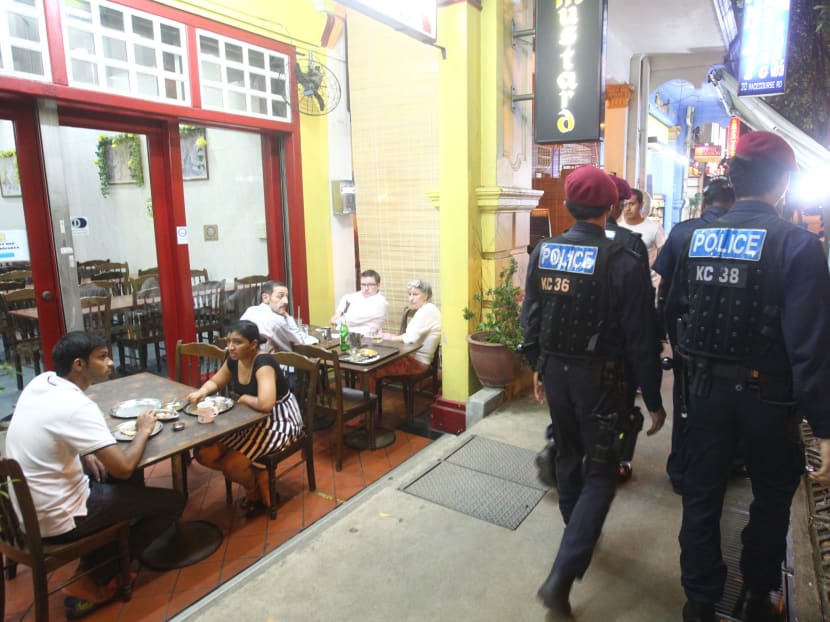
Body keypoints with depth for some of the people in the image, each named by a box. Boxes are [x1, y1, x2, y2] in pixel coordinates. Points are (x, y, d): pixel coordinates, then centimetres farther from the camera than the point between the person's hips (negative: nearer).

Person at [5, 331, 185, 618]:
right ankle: (92, 583, 13)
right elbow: (124, 467, -26)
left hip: (23, 507, 9)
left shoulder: (40, 382, -1)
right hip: (54, 521, -8)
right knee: (173, 501, -1)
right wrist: (143, 431, -8)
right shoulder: (77, 406, -27)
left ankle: (95, 563, 26)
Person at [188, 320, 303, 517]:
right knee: (204, 453, -4)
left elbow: (265, 404, -42)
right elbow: (215, 382, 15)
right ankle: (252, 481, 17)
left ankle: (258, 495, 11)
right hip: (251, 419, 8)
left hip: (279, 421, -8)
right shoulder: (234, 359, -3)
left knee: (232, 463, -22)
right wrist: (201, 392, -8)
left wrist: (244, 398, -21)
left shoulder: (263, 363, -27)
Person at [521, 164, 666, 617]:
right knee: (600, 473, 7)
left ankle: (577, 533, 46)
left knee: (568, 453, 24)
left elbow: (530, 318, 5)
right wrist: (653, 401, -2)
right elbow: (641, 340, -13)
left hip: (554, 370, 5)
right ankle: (562, 575, 0)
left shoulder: (542, 253, -3)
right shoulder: (623, 264, -17)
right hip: (598, 377, -5)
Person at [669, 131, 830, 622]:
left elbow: (677, 310, 4)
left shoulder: (698, 238, -2)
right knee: (773, 497, 21)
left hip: (707, 385, 3)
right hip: (767, 392, -2)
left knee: (702, 495, 14)